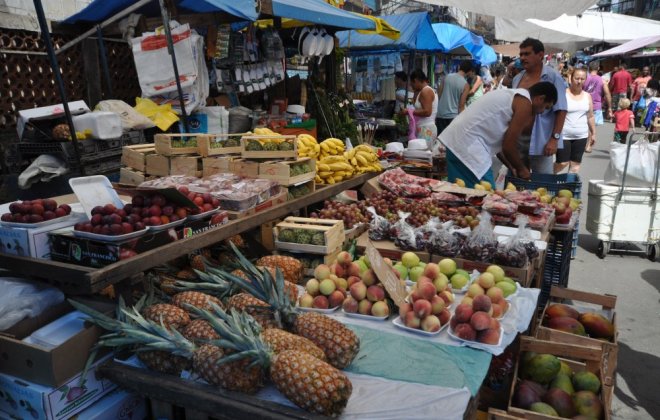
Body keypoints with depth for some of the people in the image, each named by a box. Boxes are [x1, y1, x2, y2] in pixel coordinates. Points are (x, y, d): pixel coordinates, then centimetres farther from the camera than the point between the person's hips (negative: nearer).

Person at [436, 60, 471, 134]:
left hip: (440, 114, 4)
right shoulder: (465, 85, -7)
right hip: (452, 116, -4)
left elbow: (439, 95, 6)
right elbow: (461, 105, -10)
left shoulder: (447, 77, 4)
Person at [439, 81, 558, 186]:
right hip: (468, 143, -10)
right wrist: (521, 169, 8)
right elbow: (509, 145, -8)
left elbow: (500, 141, 23)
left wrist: (512, 167, 24)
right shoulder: (525, 103, -6)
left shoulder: (512, 95, 23)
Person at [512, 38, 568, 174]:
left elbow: (560, 110, -10)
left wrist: (554, 138, -17)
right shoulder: (517, 78, 11)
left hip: (540, 142, -5)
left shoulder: (553, 77, -6)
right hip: (517, 141, 6)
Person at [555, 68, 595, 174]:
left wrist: (593, 133, 15)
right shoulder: (563, 94, -7)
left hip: (581, 136, 5)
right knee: (562, 163, -5)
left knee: (576, 163, 6)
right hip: (564, 136, -5)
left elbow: (590, 117, 15)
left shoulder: (587, 96, 8)